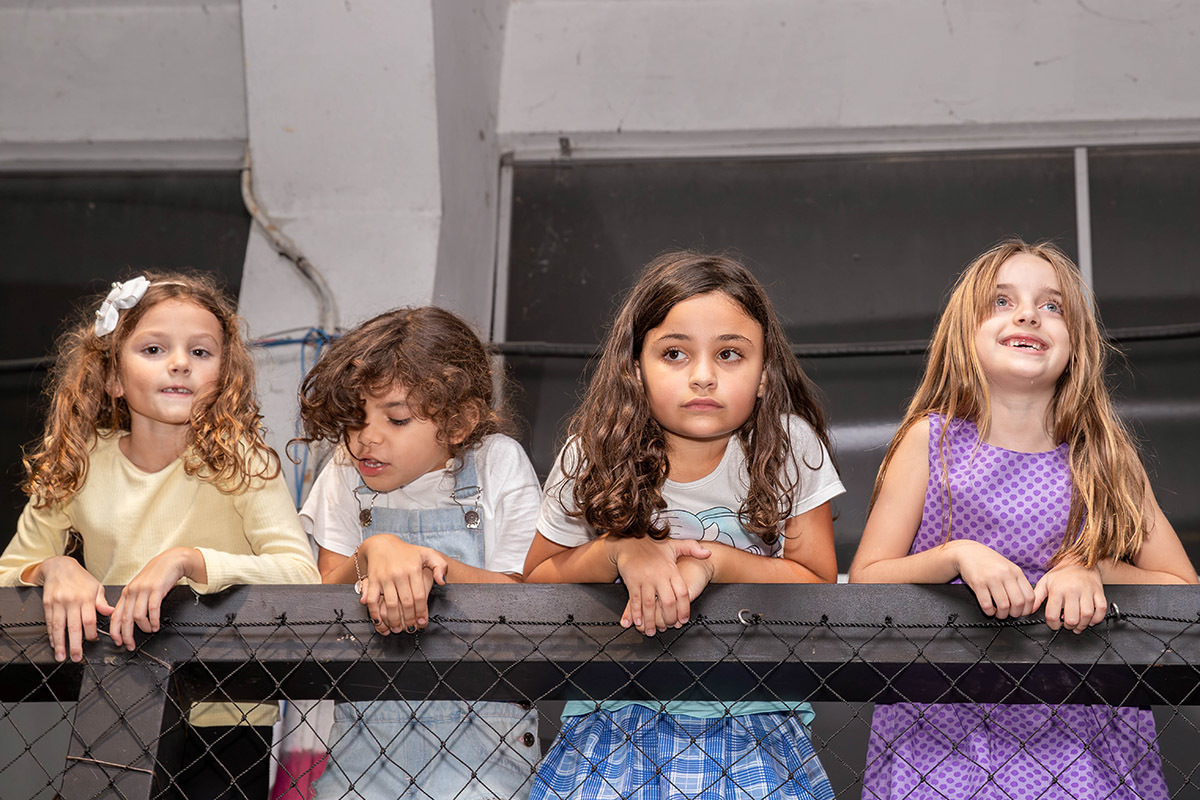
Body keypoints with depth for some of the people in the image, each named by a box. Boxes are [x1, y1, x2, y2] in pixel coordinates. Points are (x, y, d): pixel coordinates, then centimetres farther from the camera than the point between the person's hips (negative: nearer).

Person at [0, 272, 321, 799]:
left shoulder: (238, 461, -10)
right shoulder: (78, 465, -1)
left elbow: (301, 575, -21)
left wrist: (187, 560, -32)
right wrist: (54, 568, -17)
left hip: (222, 717, -3)